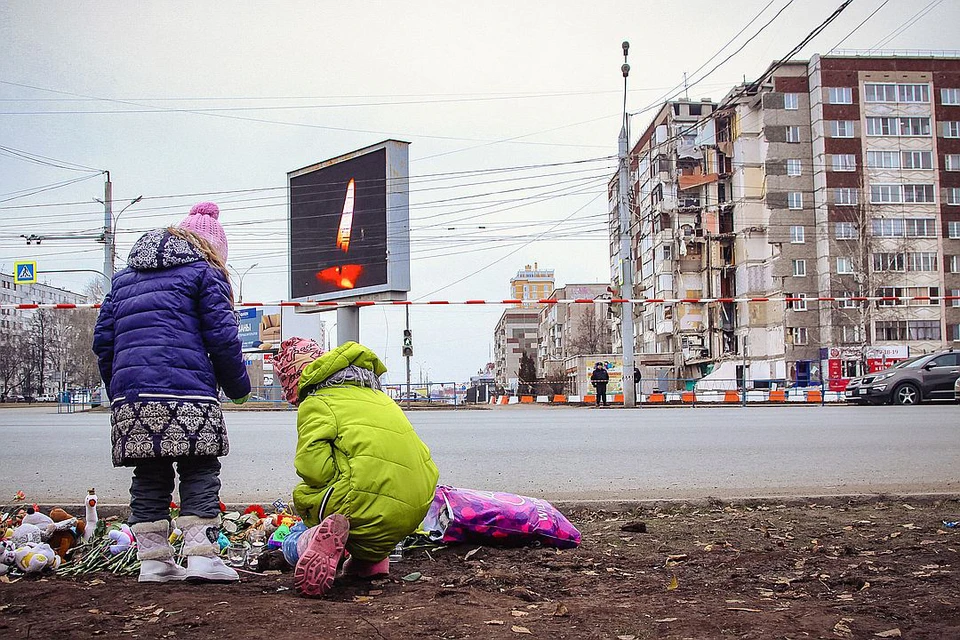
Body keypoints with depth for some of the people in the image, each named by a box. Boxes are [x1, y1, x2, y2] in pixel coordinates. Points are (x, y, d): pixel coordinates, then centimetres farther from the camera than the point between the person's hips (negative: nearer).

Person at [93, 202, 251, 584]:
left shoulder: (124, 276, 26)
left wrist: (117, 388, 27)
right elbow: (222, 336, -2)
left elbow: (103, 338, 21)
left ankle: (153, 559, 11)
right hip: (187, 392, -5)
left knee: (149, 478, 10)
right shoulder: (204, 272, 7)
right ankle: (201, 556, -4)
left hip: (129, 395, 6)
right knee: (199, 474, 1)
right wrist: (238, 387, 9)